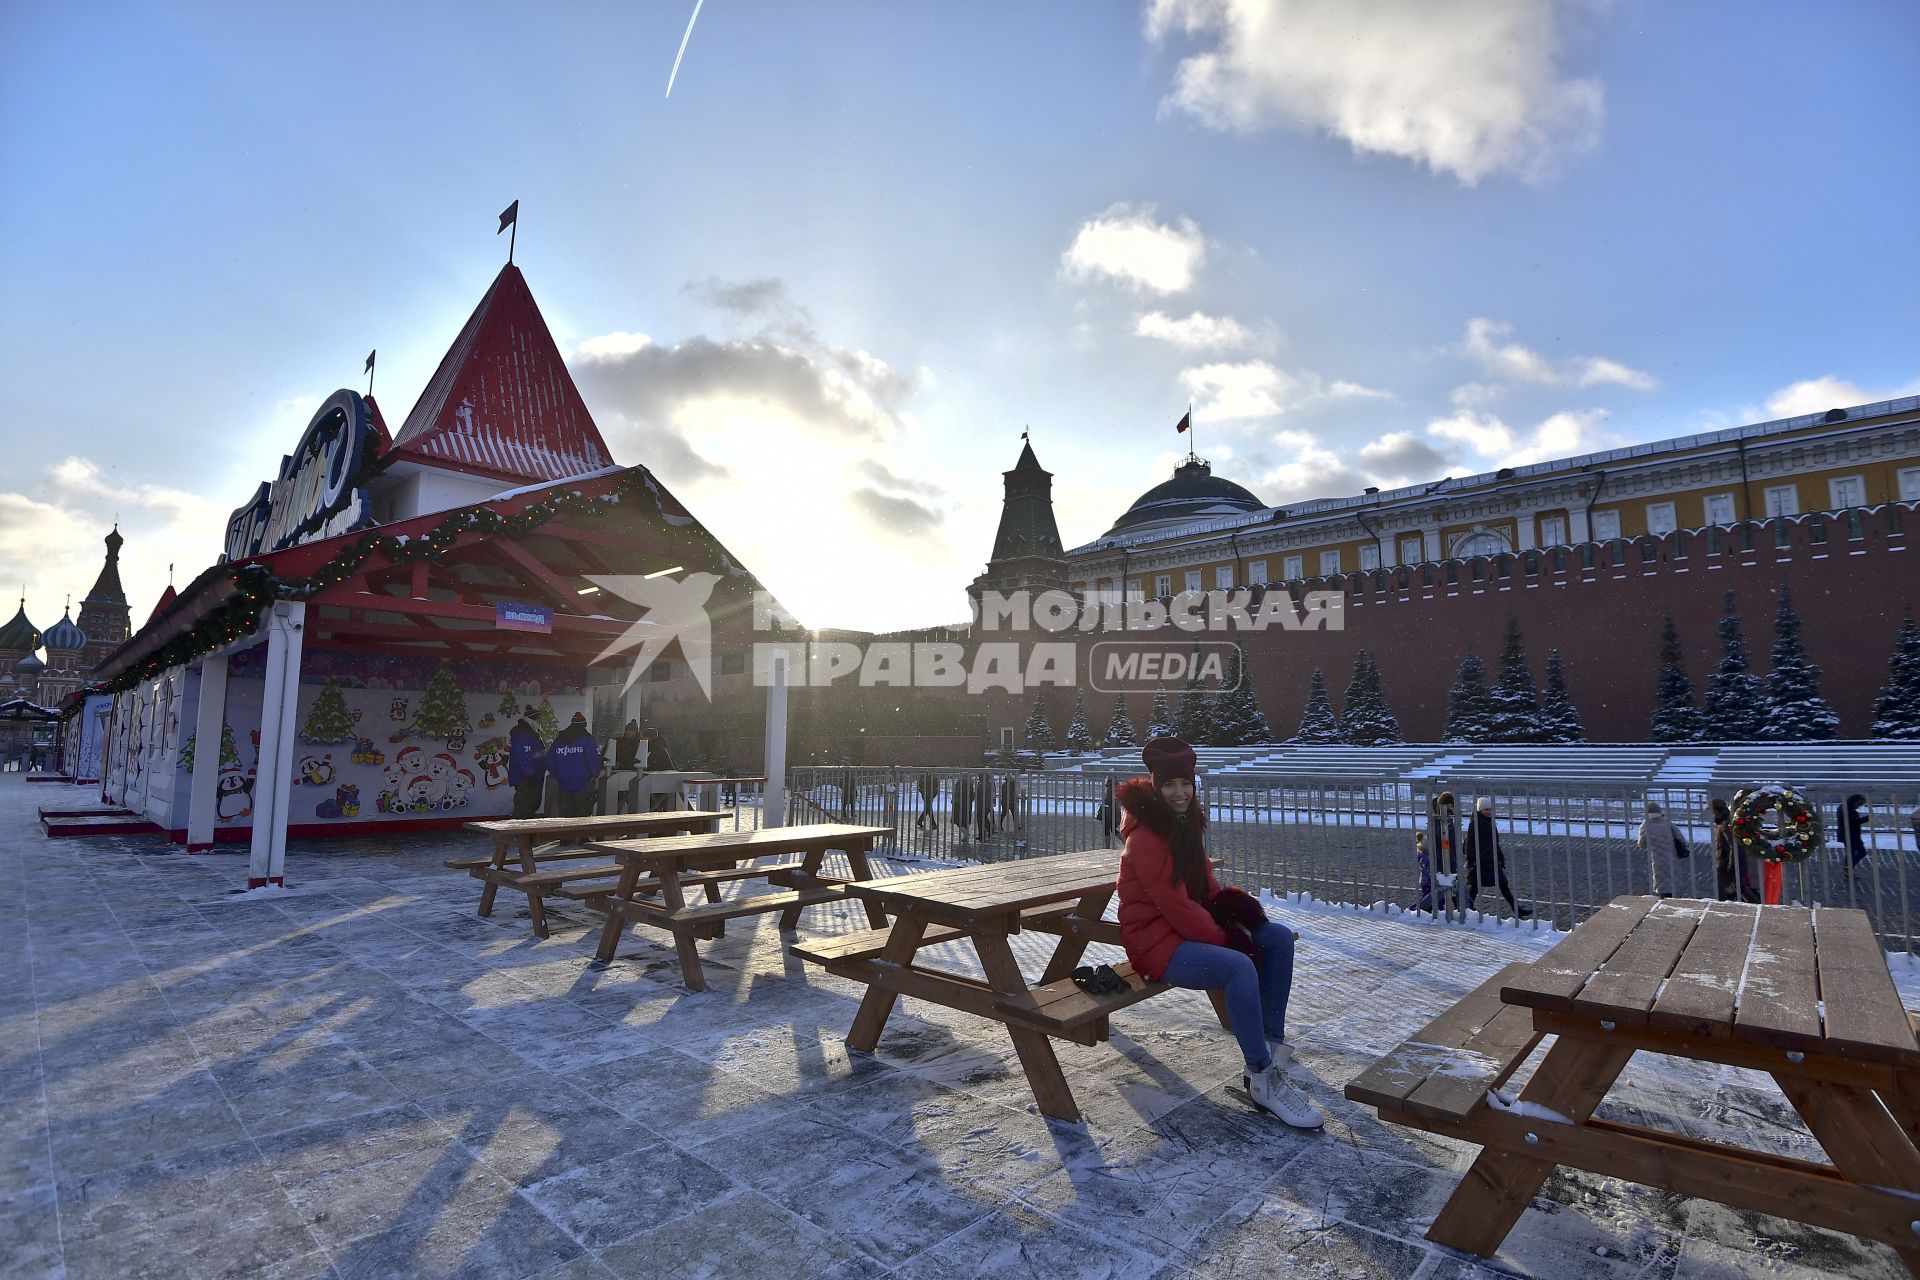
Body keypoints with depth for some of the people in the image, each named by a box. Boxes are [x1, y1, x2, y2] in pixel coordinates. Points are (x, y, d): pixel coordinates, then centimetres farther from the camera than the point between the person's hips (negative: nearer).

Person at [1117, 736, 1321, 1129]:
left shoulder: (1187, 823, 8)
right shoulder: (1146, 836, -21)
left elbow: (1206, 883, 13)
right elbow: (1176, 906, -23)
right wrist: (1224, 939, -16)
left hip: (1193, 928, 10)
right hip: (1155, 940, -10)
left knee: (1279, 937, 0)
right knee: (1240, 967, -31)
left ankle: (1271, 1042, 3)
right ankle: (1263, 1082, -17)